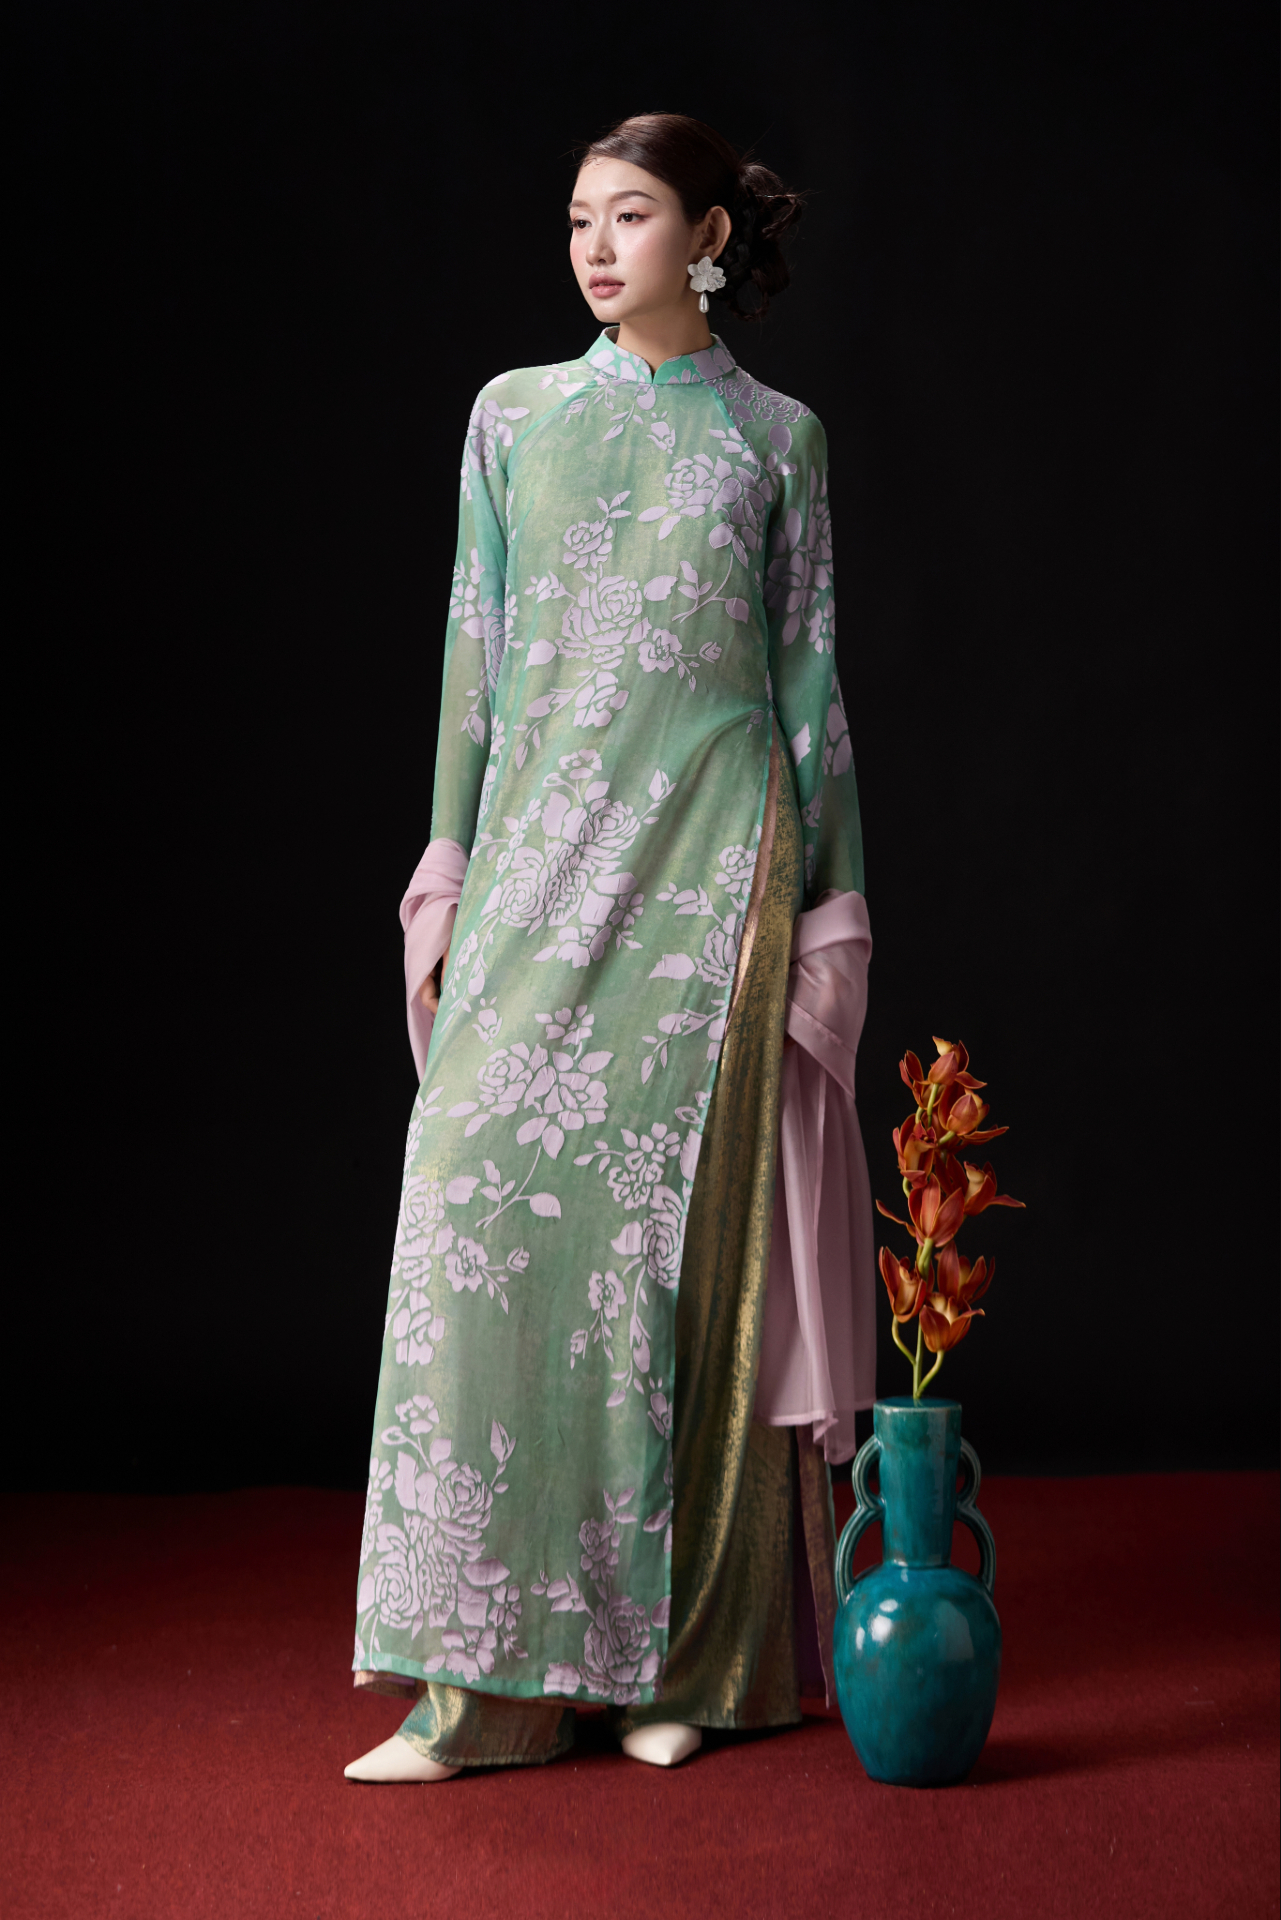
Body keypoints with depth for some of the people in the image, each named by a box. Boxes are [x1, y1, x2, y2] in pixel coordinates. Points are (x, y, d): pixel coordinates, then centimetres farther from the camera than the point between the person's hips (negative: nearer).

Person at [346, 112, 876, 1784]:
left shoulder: (776, 437, 7)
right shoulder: (516, 418, 12)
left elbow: (809, 673, 7)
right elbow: (475, 656, 11)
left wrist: (826, 908, 2)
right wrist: (451, 873, 4)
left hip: (712, 862, -2)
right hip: (547, 850, 2)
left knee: (690, 1234, -2)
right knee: (488, 1203, -8)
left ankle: (688, 1658, 9)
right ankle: (489, 1674, -2)